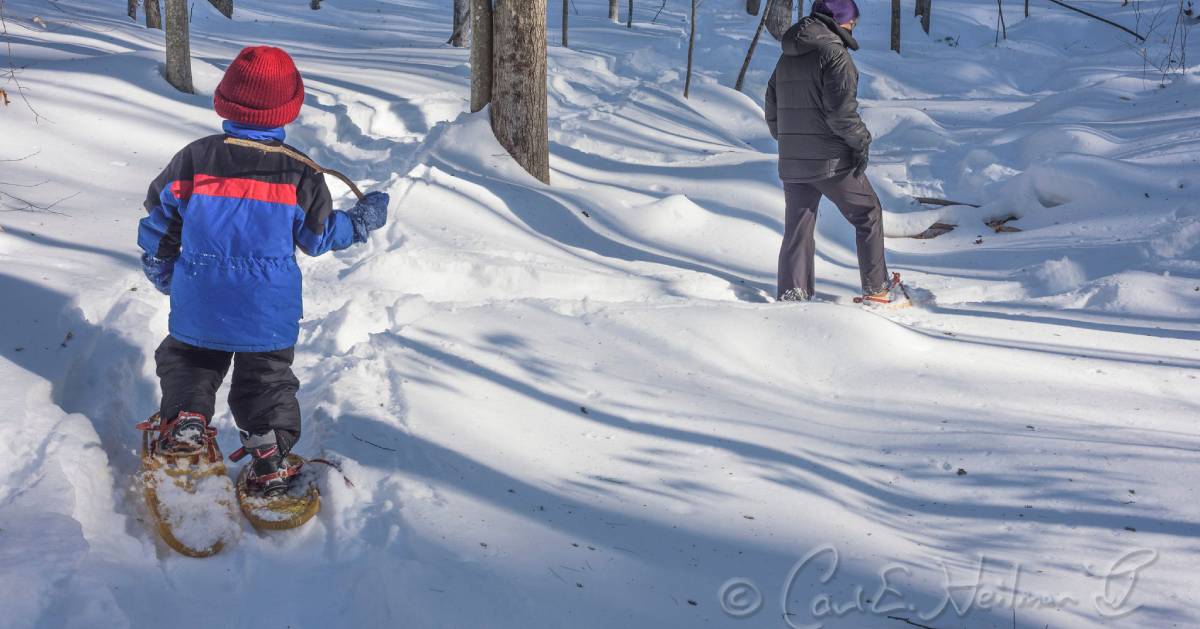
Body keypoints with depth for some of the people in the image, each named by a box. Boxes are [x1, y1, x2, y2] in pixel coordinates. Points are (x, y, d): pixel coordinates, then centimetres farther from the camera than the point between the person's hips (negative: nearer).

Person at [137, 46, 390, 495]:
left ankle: (185, 418, 2)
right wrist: (364, 220, 19)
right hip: (270, 310, 0)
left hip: (199, 306, 0)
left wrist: (162, 273, 18)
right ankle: (270, 452, 5)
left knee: (186, 361, 22)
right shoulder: (299, 173, -9)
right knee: (268, 377, 15)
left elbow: (158, 220, 1)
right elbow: (320, 236, 1)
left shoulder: (194, 158, -8)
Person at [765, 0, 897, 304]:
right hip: (832, 160, -6)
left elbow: (772, 112, 16)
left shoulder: (786, 58, 14)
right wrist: (861, 141, -8)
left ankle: (791, 295, 1)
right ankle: (876, 289, 12)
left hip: (791, 162, 7)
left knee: (797, 229, 10)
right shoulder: (833, 52, -11)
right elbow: (841, 110, -19)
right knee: (868, 215, 10)